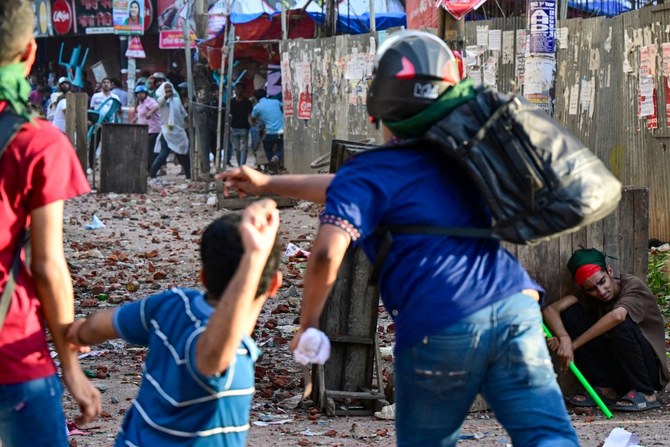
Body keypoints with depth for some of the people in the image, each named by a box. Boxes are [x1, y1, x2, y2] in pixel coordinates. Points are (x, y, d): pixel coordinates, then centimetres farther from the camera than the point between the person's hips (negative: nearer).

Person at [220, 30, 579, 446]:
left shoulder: (370, 172, 4)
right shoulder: (451, 156, 26)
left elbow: (327, 254, -13)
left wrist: (308, 324, 4)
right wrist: (268, 183, 42)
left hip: (439, 330, -4)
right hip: (516, 307, 4)